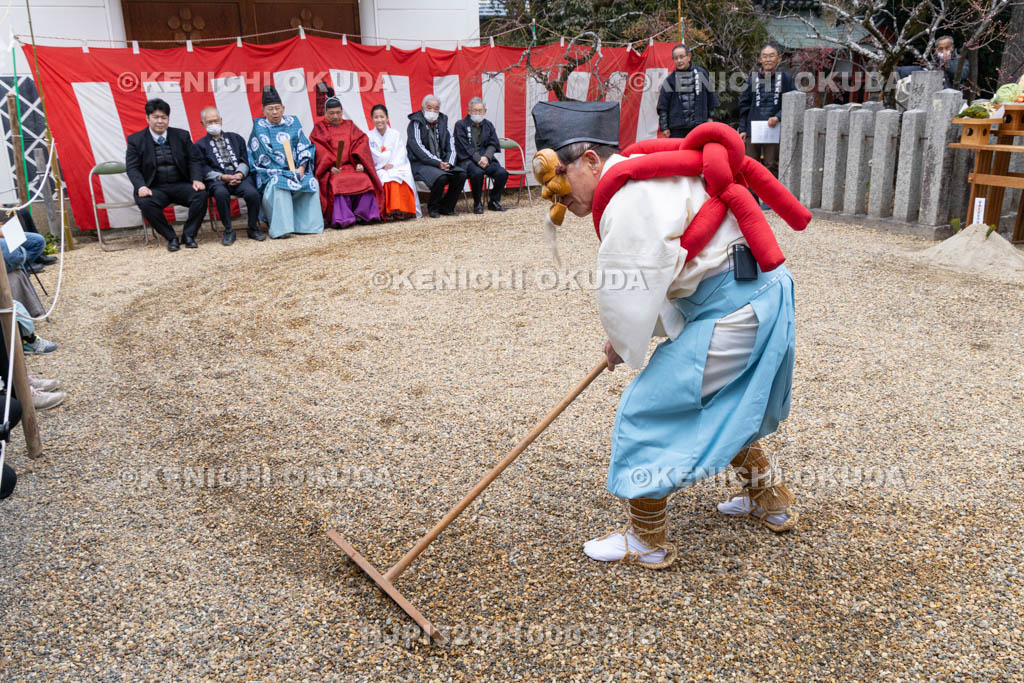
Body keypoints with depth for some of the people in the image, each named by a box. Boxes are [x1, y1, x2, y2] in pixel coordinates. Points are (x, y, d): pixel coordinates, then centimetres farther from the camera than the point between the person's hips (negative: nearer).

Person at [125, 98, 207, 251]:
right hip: (155, 188, -1)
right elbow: (132, 168, 0)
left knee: (201, 194, -28)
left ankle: (188, 235, -12)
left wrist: (196, 179, -12)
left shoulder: (182, 135, 10)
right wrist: (141, 186, -20)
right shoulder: (136, 140, 5)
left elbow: (194, 161, 8)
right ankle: (171, 237, -15)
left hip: (181, 185, 1)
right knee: (145, 202, -33)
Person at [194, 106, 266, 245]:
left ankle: (253, 228, -9)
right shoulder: (200, 145, 15)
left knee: (252, 193, -31)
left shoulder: (236, 138, 23)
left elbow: (244, 160, 14)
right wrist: (223, 177, -14)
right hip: (217, 179, -2)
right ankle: (228, 231, -21)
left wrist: (239, 174, -8)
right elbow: (204, 170, 2)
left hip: (239, 175, 2)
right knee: (221, 193, -38)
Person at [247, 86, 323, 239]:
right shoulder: (259, 127, 6)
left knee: (312, 183, -26)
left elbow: (305, 148, 9)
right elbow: (265, 157, -1)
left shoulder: (293, 123, 13)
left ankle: (307, 224, -21)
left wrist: (301, 168, -10)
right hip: (272, 172, -3)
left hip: (297, 169, 3)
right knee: (278, 185, -35)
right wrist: (288, 171, -14)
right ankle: (282, 228, -37)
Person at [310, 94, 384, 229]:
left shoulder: (349, 126, 21)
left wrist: (359, 163, -12)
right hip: (331, 170, -2)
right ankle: (342, 218, -36)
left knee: (364, 180, -29)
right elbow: (319, 152, -2)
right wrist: (331, 166, -20)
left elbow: (361, 143, 8)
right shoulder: (319, 128, 13)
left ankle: (364, 215, -23)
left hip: (351, 166, 3)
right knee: (337, 183, -35)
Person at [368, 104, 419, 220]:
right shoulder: (369, 137, 9)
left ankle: (401, 210, -29)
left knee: (399, 178, -33)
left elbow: (401, 155, 3)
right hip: (378, 170, -1)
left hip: (397, 167, 1)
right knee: (384, 179, -34)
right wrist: (383, 166, -13)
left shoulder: (395, 134, 12)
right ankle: (386, 212, -30)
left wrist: (392, 165, -14)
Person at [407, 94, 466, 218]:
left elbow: (451, 145, 9)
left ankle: (446, 207, -2)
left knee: (461, 174, -18)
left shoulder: (443, 121, 11)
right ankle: (432, 208, -8)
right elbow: (418, 148, -15)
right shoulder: (416, 123, -5)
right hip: (420, 164, -6)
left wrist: (448, 162, -11)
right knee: (441, 177, -33)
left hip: (442, 163, 6)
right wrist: (437, 163, -22)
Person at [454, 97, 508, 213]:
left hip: (486, 159, 4)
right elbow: (465, 147, -5)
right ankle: (477, 203, -15)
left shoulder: (488, 125, 18)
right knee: (477, 172, -37)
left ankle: (494, 201, -1)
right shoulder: (461, 125, 5)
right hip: (467, 160, -4)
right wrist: (478, 159, -17)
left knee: (502, 173, -22)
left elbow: (493, 144, 8)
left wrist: (486, 157, -12)